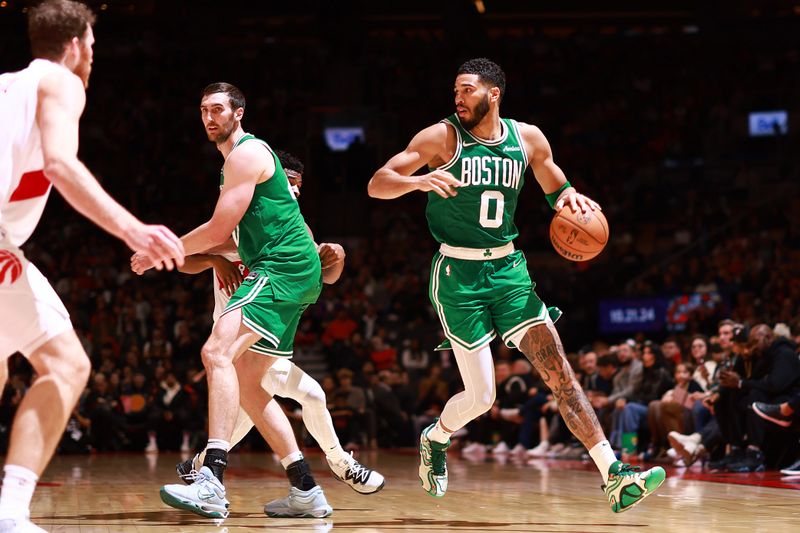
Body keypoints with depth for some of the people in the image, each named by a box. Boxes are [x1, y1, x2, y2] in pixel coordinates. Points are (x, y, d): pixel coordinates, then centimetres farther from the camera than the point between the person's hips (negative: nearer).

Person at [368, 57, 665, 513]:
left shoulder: (528, 138, 4)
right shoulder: (443, 137, -7)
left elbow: (555, 189, 20)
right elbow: (377, 184, -11)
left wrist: (569, 196, -5)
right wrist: (418, 181, -32)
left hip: (508, 269, 4)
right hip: (458, 274, -3)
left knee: (558, 368, -9)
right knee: (481, 397, -4)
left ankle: (616, 478, -14)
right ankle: (435, 438, 30)